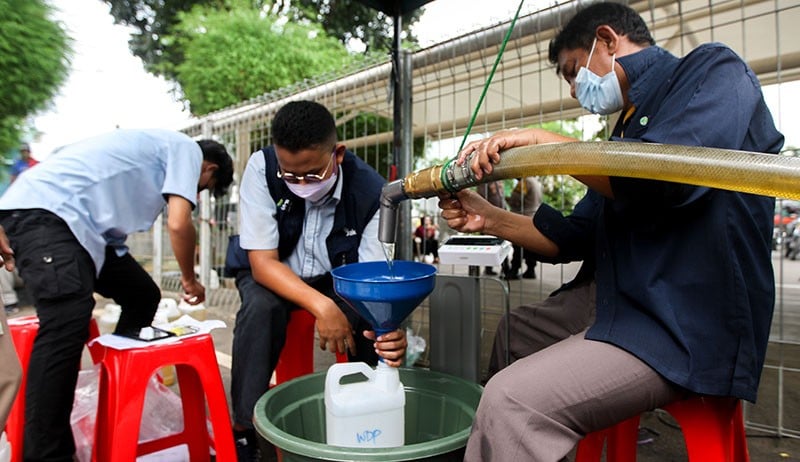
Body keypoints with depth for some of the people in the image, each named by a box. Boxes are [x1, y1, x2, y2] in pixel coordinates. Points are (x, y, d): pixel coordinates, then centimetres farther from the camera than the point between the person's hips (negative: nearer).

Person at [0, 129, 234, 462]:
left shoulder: (163, 147, 26)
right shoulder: (188, 149, -3)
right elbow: (178, 224, -15)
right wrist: (189, 280, 1)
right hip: (42, 210, -10)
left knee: (142, 295, 11)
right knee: (68, 321, -24)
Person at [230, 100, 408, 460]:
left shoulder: (370, 190, -25)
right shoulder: (261, 168, -26)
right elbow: (263, 262, -27)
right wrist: (322, 307, -42)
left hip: (338, 276, 1)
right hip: (272, 275, 0)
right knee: (261, 307, -32)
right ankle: (245, 427, -12)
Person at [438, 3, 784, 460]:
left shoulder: (715, 71, -3)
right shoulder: (629, 126, 18)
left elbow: (671, 174, -25)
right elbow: (575, 237, 16)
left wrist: (540, 141, -16)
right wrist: (490, 219, 4)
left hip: (690, 328, -9)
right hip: (624, 306, 9)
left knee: (512, 401, -24)